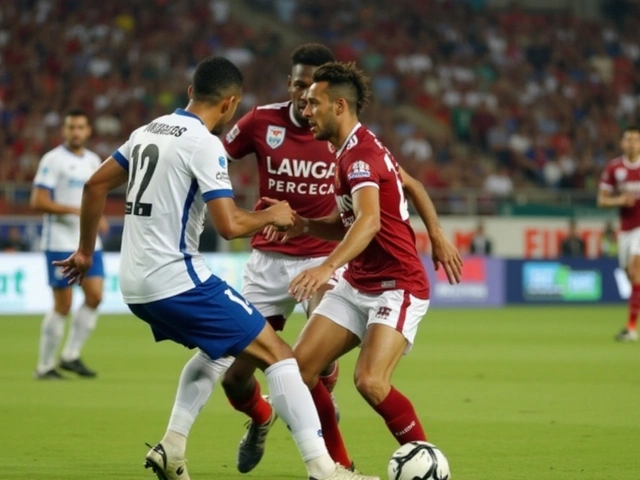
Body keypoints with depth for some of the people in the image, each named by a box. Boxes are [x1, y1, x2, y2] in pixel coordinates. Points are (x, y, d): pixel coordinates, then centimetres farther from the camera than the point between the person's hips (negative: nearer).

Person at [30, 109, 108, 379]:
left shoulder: (93, 161, 12)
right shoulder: (53, 160, -8)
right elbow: (37, 202, -15)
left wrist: (98, 218, 5)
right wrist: (74, 210, -23)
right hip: (60, 243, -6)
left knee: (95, 296, -4)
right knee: (63, 304, -5)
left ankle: (71, 356, 8)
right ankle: (45, 366, 6)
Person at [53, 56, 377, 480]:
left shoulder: (148, 132, 12)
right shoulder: (205, 145, -13)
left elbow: (96, 185, 19)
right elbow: (230, 224, -19)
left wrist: (86, 251, 29)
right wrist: (272, 216, 0)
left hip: (135, 284, 9)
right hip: (177, 280, -9)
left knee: (220, 349, 30)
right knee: (277, 354, -4)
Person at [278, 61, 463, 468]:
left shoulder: (361, 155, -18)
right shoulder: (353, 149, 12)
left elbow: (369, 221, -37)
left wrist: (328, 266, -52)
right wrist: (305, 225, 2)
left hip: (397, 288, -10)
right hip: (357, 285, 10)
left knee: (370, 382, -25)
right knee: (300, 367, -3)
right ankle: (339, 466, 8)